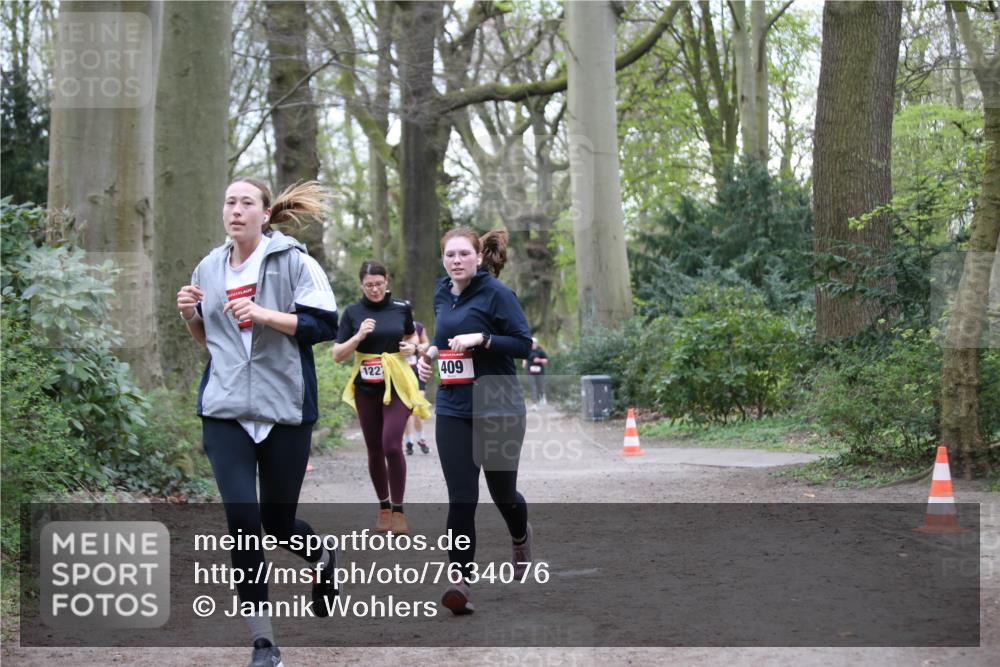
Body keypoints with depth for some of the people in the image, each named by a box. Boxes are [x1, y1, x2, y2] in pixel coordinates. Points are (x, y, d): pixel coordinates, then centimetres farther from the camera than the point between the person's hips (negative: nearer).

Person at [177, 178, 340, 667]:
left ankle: (323, 558, 46)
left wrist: (263, 314, -20)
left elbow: (324, 325, -9)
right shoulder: (209, 269, 10)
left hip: (285, 408, -3)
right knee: (241, 518, -11)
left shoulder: (292, 260, -4)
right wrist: (190, 316, 0)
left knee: (278, 522, 7)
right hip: (225, 410, 3)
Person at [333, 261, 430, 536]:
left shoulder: (401, 308, 2)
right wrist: (358, 336, -16)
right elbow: (338, 355, -1)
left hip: (397, 384, -1)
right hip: (366, 388, 1)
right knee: (374, 450, 8)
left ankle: (398, 510, -4)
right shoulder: (353, 312, 0)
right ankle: (383, 507, 25)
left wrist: (412, 346, -2)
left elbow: (412, 336, 21)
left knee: (392, 445, -15)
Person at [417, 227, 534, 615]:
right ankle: (461, 581, -7)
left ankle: (520, 537, 44)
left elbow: (524, 344, -11)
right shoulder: (442, 295, 10)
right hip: (453, 409, 4)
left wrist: (481, 339, -22)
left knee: (502, 491, 10)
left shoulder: (496, 293, -9)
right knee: (461, 499, -6)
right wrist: (431, 352, 8)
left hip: (498, 408, -4)